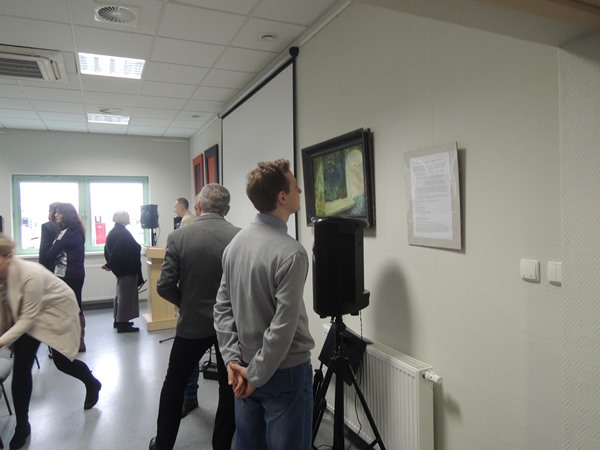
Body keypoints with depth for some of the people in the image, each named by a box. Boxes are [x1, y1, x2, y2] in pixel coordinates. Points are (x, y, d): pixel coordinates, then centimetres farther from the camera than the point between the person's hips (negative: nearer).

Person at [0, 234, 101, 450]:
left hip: (57, 310, -5)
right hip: (25, 315, 6)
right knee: (20, 367, -3)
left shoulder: (31, 274, -37)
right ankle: (22, 426, 13)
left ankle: (92, 384, 39)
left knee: (62, 362, 5)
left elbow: (28, 319, -32)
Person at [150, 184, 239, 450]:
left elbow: (165, 286, -10)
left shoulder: (178, 237, -11)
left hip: (193, 322, 1)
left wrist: (187, 303, 8)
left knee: (174, 383, 22)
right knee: (230, 387, 16)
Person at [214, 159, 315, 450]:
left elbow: (222, 306, 2)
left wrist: (233, 359, 1)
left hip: (245, 365, 7)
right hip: (284, 372, -7)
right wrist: (257, 375, -12)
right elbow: (283, 326, -24)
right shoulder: (291, 253, -22)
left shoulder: (236, 242, 0)